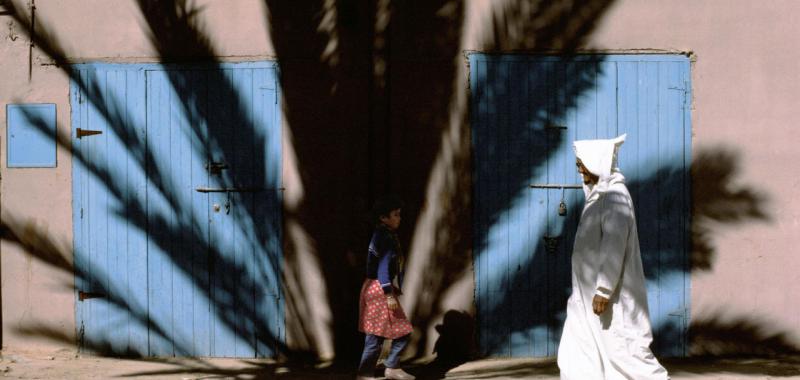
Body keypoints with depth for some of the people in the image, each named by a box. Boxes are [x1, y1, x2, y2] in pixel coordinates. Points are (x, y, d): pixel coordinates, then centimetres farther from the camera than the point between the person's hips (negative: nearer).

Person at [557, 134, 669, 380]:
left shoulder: (616, 196, -16)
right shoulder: (599, 194, 15)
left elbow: (614, 247, -23)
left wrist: (603, 290, -25)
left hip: (611, 297, -10)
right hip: (588, 295, 10)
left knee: (623, 350, -5)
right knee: (576, 354, 7)